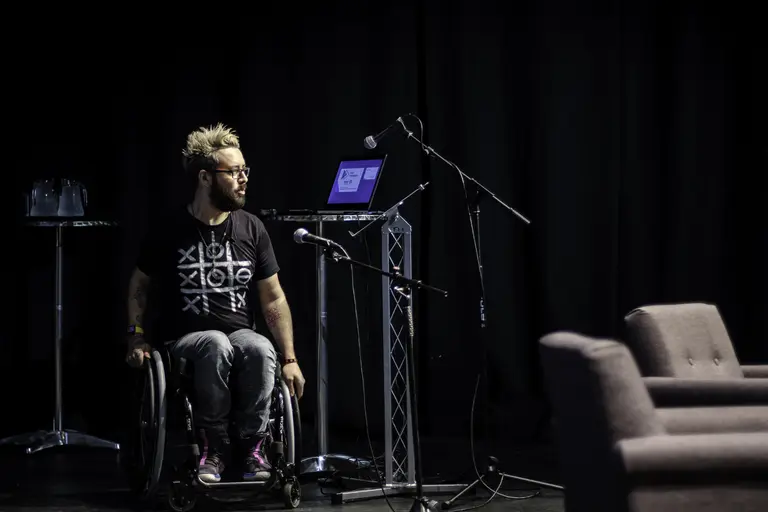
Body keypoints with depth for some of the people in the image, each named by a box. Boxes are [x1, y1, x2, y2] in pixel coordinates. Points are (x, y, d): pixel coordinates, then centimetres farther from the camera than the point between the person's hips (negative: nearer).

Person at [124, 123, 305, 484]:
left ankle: (253, 445, -19)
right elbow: (139, 285, 14)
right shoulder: (168, 231, 0)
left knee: (261, 349, -35)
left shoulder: (251, 228, 6)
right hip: (184, 341, -2)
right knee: (216, 345, -38)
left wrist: (290, 359, 0)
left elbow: (273, 299, 8)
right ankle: (214, 446, -22)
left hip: (240, 333, 2)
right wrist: (136, 336, -1)